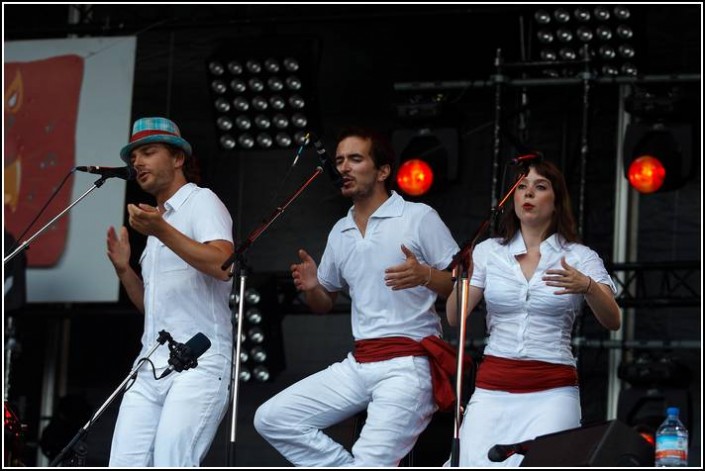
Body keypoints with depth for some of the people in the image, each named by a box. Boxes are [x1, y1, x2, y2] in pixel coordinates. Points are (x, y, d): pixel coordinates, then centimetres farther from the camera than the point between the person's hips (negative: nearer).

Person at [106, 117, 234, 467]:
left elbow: (223, 265, -19)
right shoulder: (158, 217, 26)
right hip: (151, 366, 8)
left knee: (171, 465, -20)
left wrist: (161, 231, -26)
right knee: (124, 466, -5)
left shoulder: (201, 201, 1)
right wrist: (123, 269, 11)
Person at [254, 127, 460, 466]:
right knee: (272, 419, -3)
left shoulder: (419, 217, -3)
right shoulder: (340, 233, 16)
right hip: (358, 364, 7)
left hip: (408, 365, -7)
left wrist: (425, 276, -25)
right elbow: (324, 304, 25)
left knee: (371, 461, -23)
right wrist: (311, 287, 2)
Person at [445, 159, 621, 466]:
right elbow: (454, 318, 4)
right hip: (493, 388, 2)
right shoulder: (488, 251, 9)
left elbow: (612, 321, -9)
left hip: (552, 392, -2)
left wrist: (586, 286, -29)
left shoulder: (580, 258, 3)